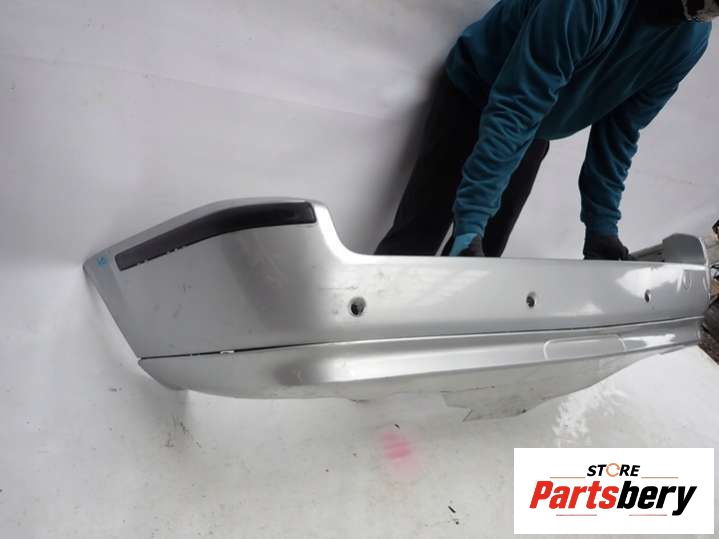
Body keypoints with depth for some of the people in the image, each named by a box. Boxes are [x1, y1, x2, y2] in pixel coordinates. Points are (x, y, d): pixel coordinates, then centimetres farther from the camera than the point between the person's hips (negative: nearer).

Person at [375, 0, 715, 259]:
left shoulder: (692, 38, -10)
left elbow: (619, 133, -5)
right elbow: (514, 107, -36)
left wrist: (602, 226, -10)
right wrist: (470, 220, -40)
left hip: (537, 131, 6)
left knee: (486, 249, 1)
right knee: (416, 239, -11)